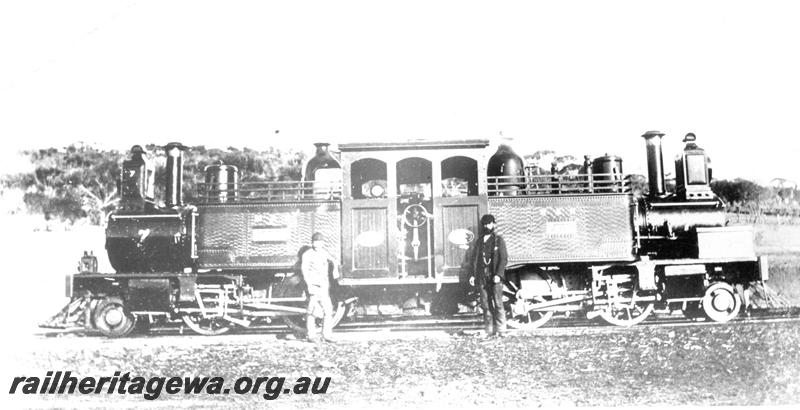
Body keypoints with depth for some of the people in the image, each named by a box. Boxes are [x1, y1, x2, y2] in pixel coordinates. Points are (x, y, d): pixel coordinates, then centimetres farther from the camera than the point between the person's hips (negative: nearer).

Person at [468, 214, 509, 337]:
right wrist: (473, 275, 5)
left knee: (498, 304, -7)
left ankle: (501, 330, -2)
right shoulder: (479, 241, 16)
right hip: (482, 278, 4)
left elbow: (504, 259, -2)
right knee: (486, 305, 3)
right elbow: (474, 259, 17)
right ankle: (490, 330, 7)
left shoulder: (499, 240, 4)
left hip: (495, 277, -4)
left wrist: (498, 274, -14)